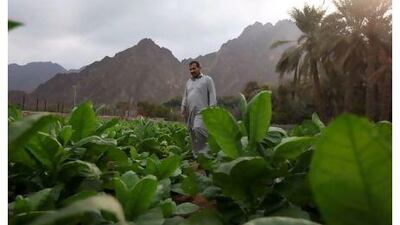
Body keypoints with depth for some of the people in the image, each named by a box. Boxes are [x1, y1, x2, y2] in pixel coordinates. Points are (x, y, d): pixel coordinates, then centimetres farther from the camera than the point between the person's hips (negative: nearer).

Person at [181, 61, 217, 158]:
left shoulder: (207, 79, 3)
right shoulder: (189, 82, 22)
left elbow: (212, 95, -3)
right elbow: (185, 96, 25)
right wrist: (183, 108, 12)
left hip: (201, 111, -6)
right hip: (190, 112, 7)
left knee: (197, 129, -25)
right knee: (192, 132, 5)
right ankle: (197, 156, 14)